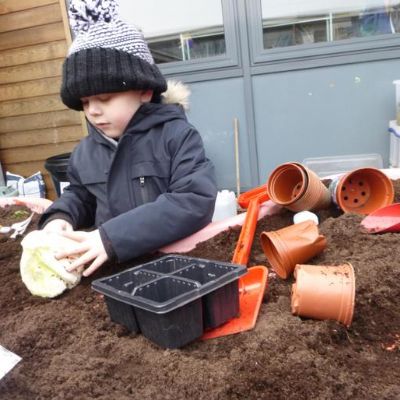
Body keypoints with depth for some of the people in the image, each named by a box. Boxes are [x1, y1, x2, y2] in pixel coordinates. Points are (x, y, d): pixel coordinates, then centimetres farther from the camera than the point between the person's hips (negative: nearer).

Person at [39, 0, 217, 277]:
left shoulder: (176, 135, -10)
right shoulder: (85, 151, 8)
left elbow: (196, 201, -21)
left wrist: (112, 237, -25)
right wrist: (60, 217, 0)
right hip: (115, 268, 6)